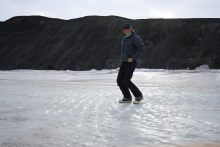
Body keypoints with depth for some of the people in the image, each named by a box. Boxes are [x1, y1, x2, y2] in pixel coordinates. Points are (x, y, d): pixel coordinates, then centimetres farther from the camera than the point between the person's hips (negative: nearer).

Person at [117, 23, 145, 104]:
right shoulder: (124, 38, 15)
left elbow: (141, 48, -22)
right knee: (119, 80, 2)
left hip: (131, 63, -9)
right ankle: (127, 98, 13)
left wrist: (133, 58, -24)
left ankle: (139, 96, 1)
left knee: (126, 81, -14)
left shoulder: (135, 38, -12)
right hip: (124, 63, 9)